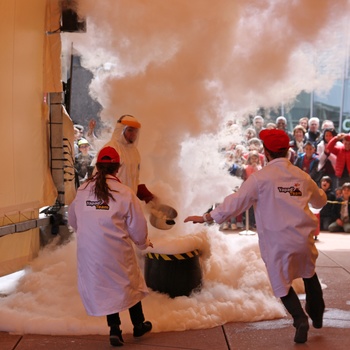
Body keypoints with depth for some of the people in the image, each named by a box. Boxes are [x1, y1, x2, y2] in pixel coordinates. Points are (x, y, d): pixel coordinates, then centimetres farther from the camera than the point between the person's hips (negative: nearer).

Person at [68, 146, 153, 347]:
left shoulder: (83, 191, 1)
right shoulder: (124, 193, -11)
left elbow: (73, 220, 15)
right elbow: (137, 225, -6)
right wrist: (143, 242, 15)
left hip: (89, 252, 3)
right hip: (117, 251, -3)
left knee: (104, 287, 18)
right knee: (130, 283, 18)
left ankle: (114, 329, 15)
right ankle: (139, 325, 33)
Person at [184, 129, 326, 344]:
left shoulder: (260, 177, -11)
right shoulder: (302, 175, 5)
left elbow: (237, 201, -13)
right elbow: (321, 201, 22)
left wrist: (206, 218, -6)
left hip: (276, 241, -4)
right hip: (303, 237, 4)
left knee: (282, 283, 14)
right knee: (309, 272, 29)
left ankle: (300, 319, -2)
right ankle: (317, 315, 39)